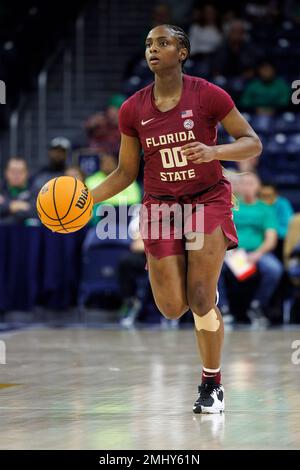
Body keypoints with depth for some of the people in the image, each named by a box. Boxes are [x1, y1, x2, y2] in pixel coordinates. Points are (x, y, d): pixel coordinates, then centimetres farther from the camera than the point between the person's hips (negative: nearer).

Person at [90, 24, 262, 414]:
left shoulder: (208, 95, -10)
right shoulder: (133, 110, -1)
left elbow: (253, 143, -7)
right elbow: (126, 173, 8)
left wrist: (214, 151, -26)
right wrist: (86, 198, -7)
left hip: (208, 202, -3)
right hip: (161, 206, 3)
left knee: (201, 299, -14)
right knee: (173, 308, -4)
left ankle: (212, 384, 6)